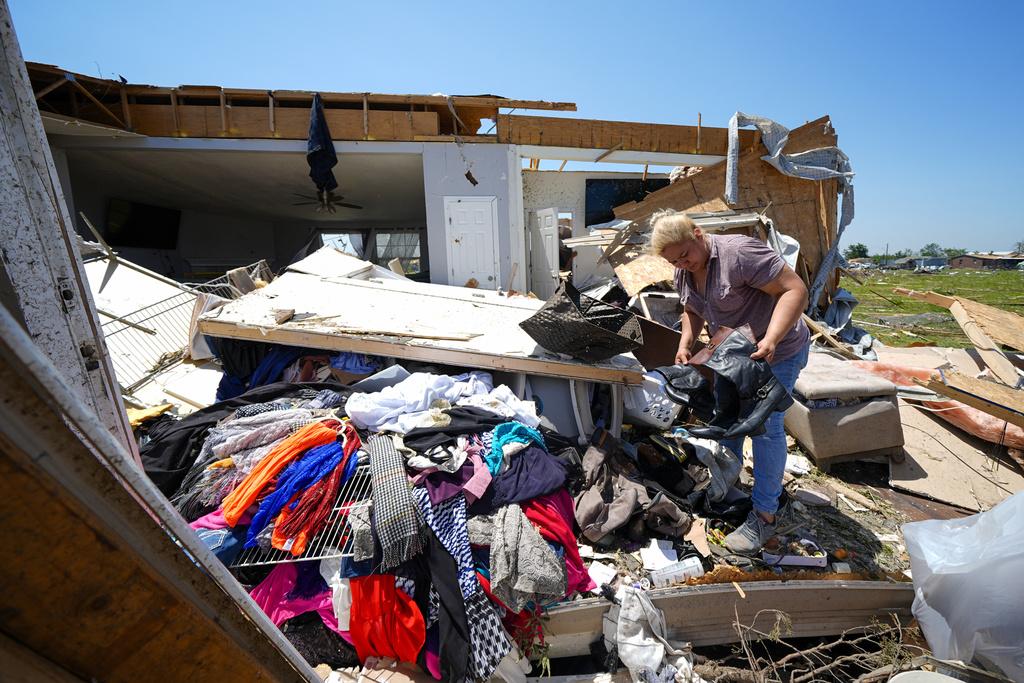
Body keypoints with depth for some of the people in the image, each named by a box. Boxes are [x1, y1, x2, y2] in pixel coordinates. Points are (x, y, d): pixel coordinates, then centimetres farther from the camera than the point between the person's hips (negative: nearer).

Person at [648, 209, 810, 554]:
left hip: (777, 352, -8)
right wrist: (685, 343, -5)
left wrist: (770, 339, -39)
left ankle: (764, 516, 4)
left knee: (764, 425, -8)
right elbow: (692, 312, 13)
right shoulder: (683, 273, -2)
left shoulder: (739, 252, -27)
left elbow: (795, 289, -28)